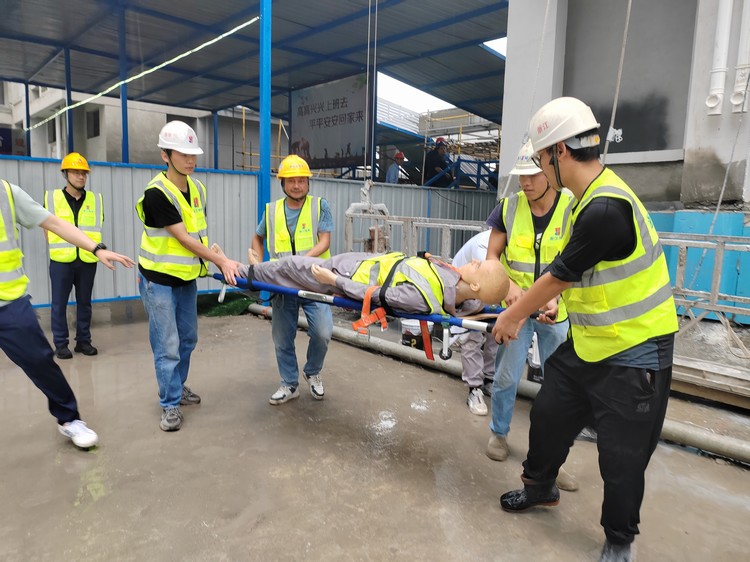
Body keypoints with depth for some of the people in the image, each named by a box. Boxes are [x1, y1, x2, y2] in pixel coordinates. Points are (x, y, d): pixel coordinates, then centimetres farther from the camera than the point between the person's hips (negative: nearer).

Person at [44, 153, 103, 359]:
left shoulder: (95, 200, 5)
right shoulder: (52, 198, 0)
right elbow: (47, 228, 7)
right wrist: (59, 248, 2)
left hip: (88, 261, 2)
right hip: (61, 261, -2)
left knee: (84, 302, 10)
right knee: (59, 303, 3)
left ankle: (83, 341, 21)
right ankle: (60, 344, 14)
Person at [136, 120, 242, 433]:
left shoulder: (198, 189, 4)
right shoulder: (156, 193, -20)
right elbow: (183, 238, -22)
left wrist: (215, 260, 0)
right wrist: (222, 262, -20)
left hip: (187, 277, 7)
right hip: (159, 280, -7)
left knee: (187, 339, 16)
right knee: (167, 345, -2)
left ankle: (176, 387, 35)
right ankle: (171, 405, 11)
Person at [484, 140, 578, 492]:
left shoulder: (574, 210, -9)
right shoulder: (509, 208, -4)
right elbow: (492, 256, 0)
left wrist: (557, 297, -25)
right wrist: (509, 285, -18)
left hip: (557, 310, -1)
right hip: (515, 306, 1)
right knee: (506, 376, 8)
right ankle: (499, 433, 34)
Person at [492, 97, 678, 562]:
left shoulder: (605, 209, -29)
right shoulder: (594, 196, 2)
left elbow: (559, 276, -19)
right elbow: (568, 272, 12)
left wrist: (513, 318, -5)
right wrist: (535, 305, 19)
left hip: (634, 353, -9)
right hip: (588, 344, 9)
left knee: (622, 456, 8)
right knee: (549, 415, 18)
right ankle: (540, 487, 44)